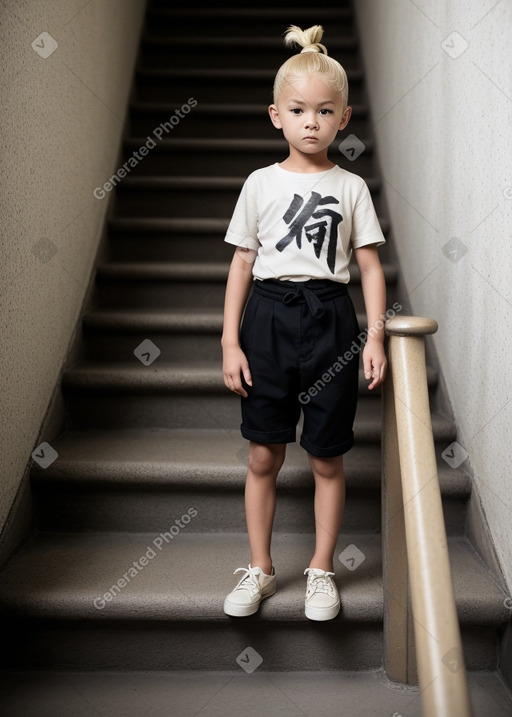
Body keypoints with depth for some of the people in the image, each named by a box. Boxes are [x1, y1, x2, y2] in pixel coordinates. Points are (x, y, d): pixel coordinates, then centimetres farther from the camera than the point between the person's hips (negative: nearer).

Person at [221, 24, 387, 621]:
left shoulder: (351, 187, 6)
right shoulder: (261, 184, 6)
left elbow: (370, 265, 5)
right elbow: (242, 265, 5)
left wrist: (375, 337, -5)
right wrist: (230, 341, -1)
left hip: (330, 320, 0)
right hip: (267, 316, 1)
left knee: (327, 459, 7)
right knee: (262, 456, 5)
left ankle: (321, 570, 25)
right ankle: (260, 570, 24)